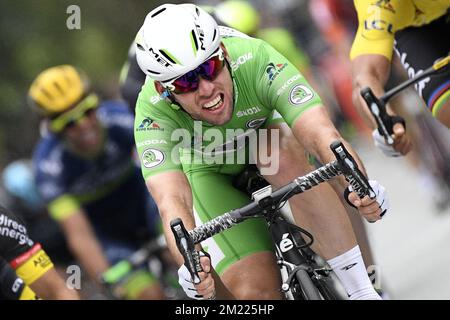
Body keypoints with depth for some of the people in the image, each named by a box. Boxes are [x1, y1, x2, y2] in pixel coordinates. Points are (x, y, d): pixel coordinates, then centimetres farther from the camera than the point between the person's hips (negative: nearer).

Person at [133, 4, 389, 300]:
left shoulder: (254, 59, -37)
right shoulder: (153, 109, -36)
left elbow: (320, 132, -48)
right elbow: (172, 201, -47)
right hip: (207, 174, 0)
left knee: (286, 158, -37)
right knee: (256, 292, -20)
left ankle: (361, 289, -30)